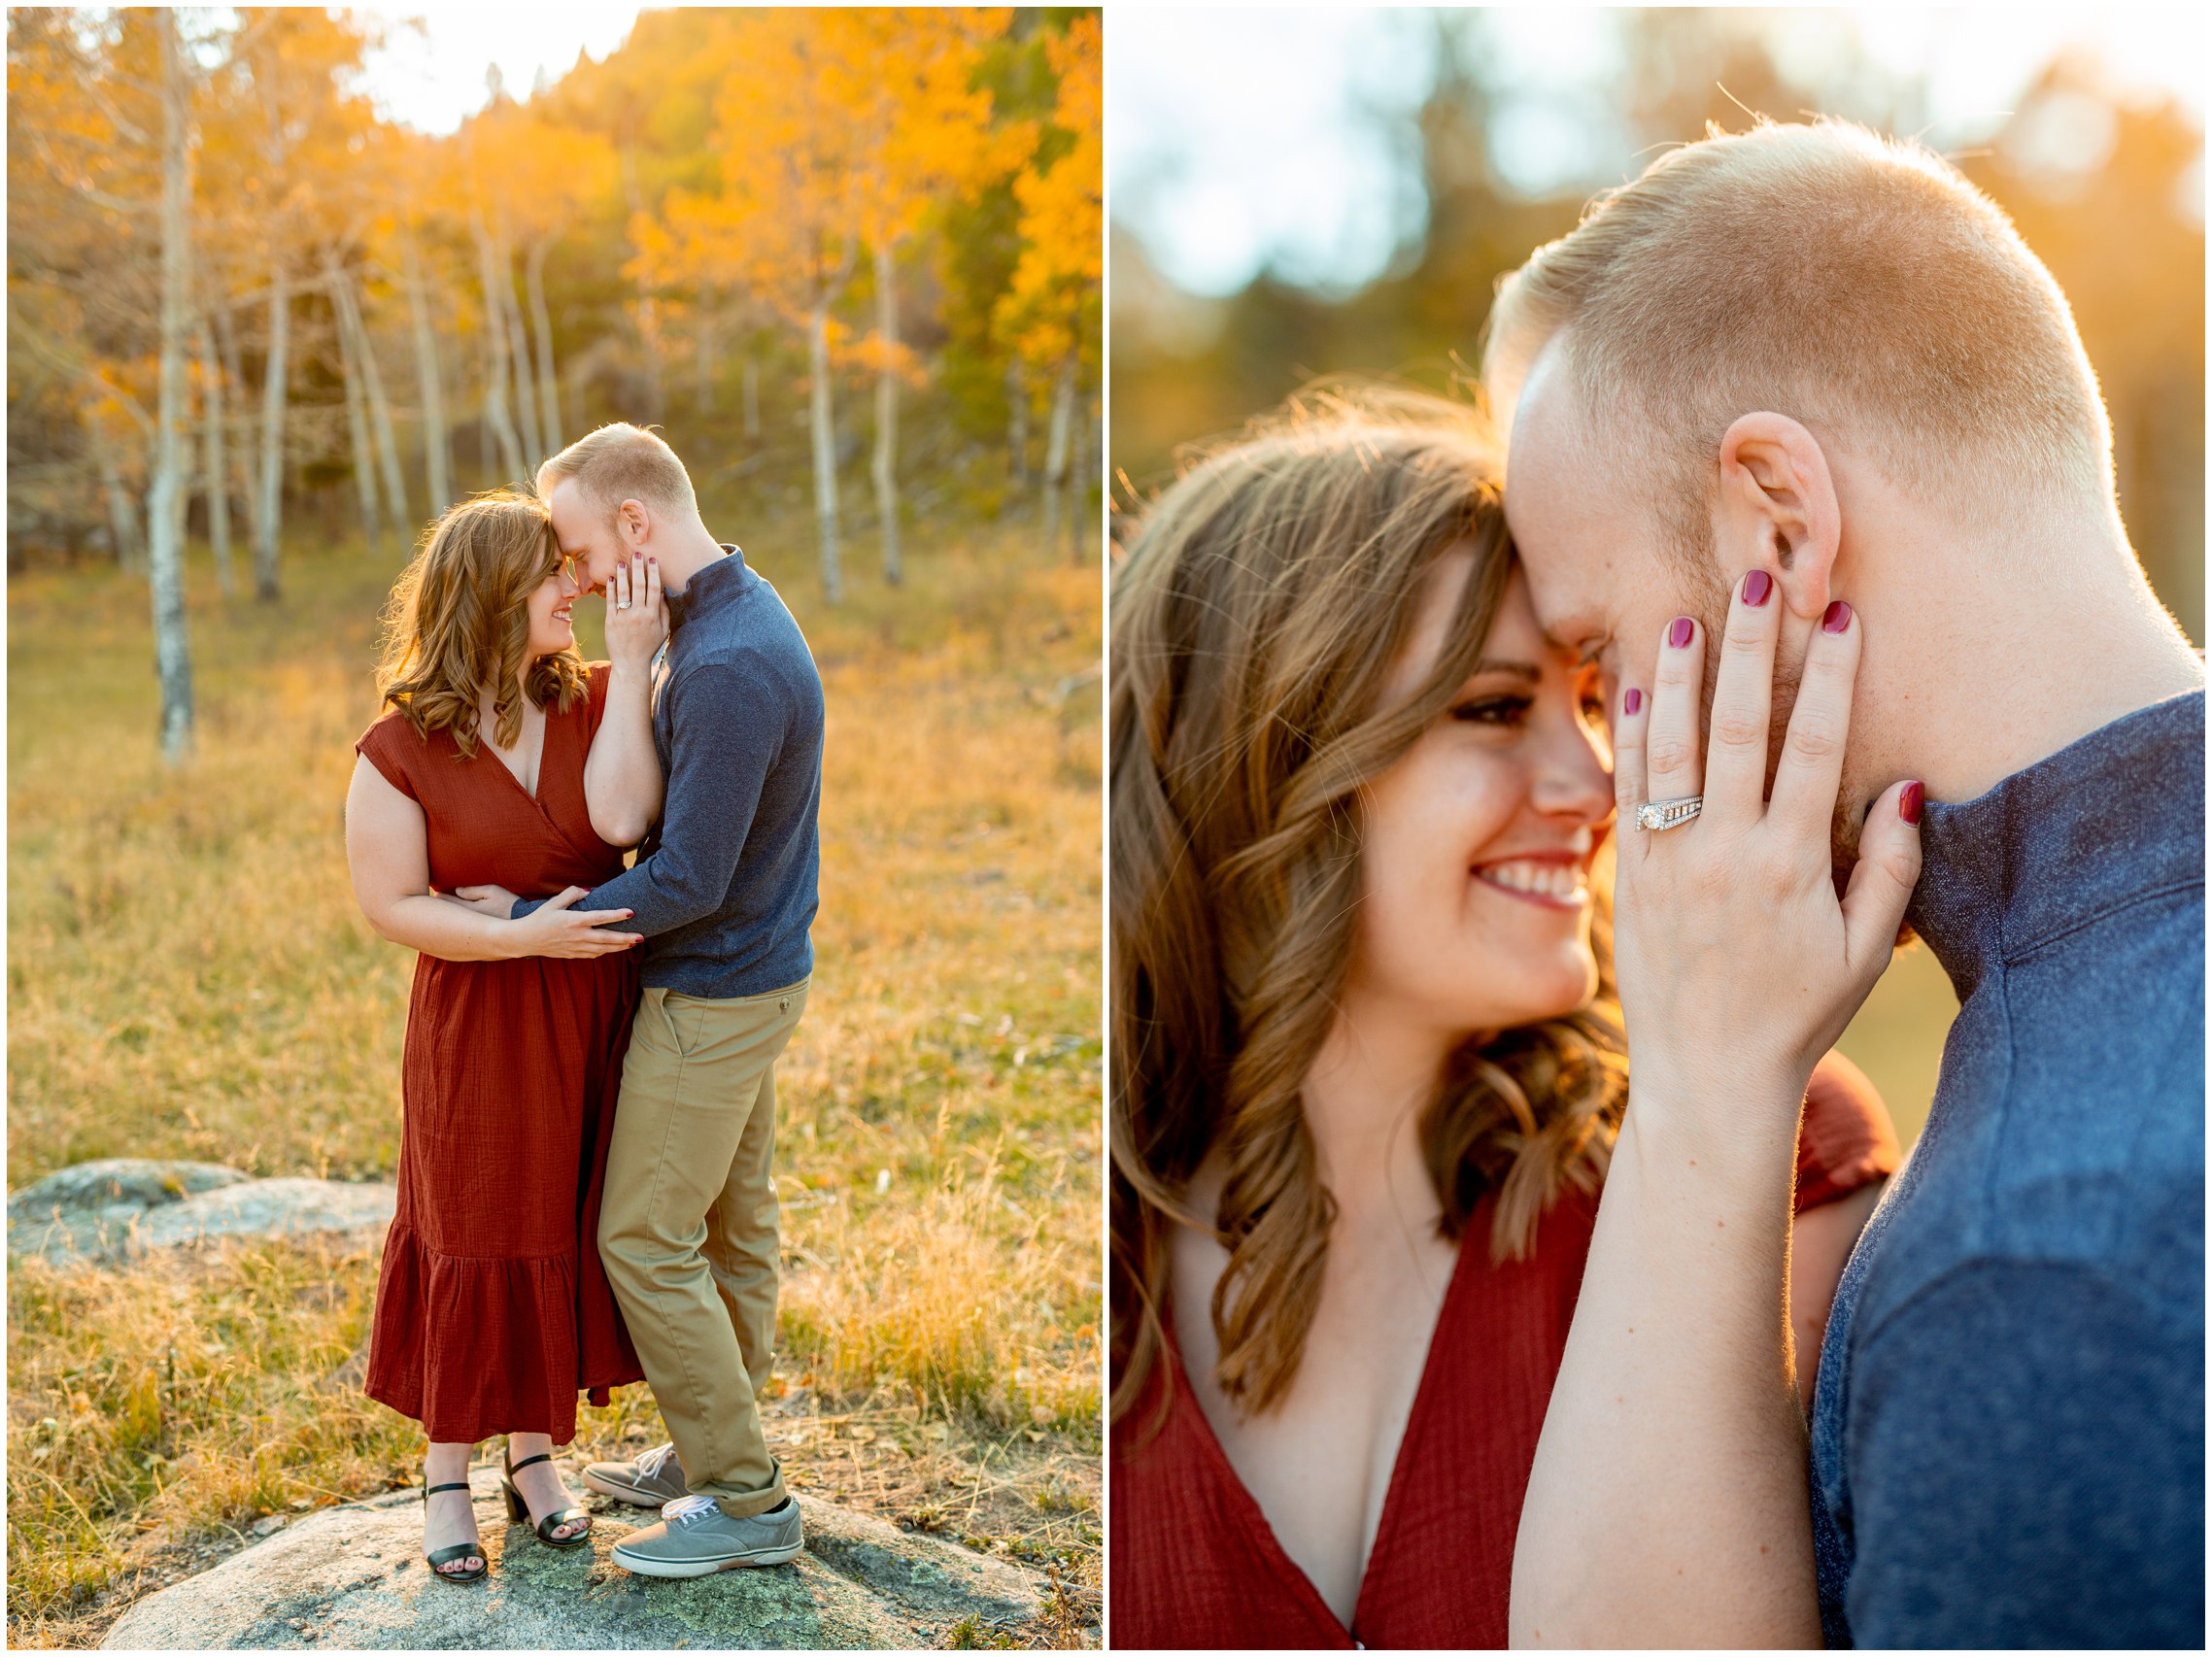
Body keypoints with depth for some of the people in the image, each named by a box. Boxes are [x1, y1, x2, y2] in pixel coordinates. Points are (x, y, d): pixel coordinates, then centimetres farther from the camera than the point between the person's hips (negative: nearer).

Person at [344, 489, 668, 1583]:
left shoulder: (596, 699, -4)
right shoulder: (400, 750, -11)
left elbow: (622, 819, -21)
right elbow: (390, 907, -10)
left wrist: (632, 667, -21)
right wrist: (522, 937, -23)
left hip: (596, 1020, 3)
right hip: (481, 1029, -3)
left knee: (564, 1233, 14)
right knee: (476, 1244, 7)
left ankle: (534, 1455, 32)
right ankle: (447, 1478, 26)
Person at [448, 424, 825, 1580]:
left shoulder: (728, 670, -27)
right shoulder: (737, 613, 7)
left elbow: (687, 883, -25)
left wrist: (530, 918, -16)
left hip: (714, 995, -10)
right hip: (750, 974, 10)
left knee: (646, 1241, -1)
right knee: (729, 1227, 17)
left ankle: (747, 1502, 8)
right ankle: (713, 1450, 30)